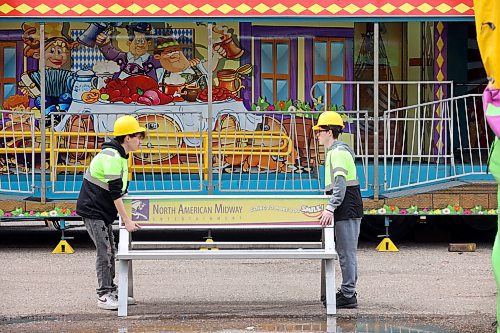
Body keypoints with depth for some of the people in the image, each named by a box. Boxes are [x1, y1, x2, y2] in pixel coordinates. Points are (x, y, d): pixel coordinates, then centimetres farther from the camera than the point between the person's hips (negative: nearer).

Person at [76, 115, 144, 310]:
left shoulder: (120, 155, 11)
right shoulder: (111, 157, -22)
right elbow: (115, 193, -24)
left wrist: (125, 217, 19)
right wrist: (126, 220, -21)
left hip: (103, 211, 10)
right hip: (93, 210, -10)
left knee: (110, 251, 13)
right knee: (104, 251, -11)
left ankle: (111, 291, 20)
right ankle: (104, 296, -8)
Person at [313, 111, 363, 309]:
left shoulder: (338, 152, -14)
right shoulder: (334, 151, 19)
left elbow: (340, 183, -25)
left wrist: (330, 208, -32)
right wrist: (331, 207, 28)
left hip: (347, 209, -11)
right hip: (346, 210, 11)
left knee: (347, 252, -8)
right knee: (344, 251, 14)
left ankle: (348, 295, -7)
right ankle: (347, 291, 19)